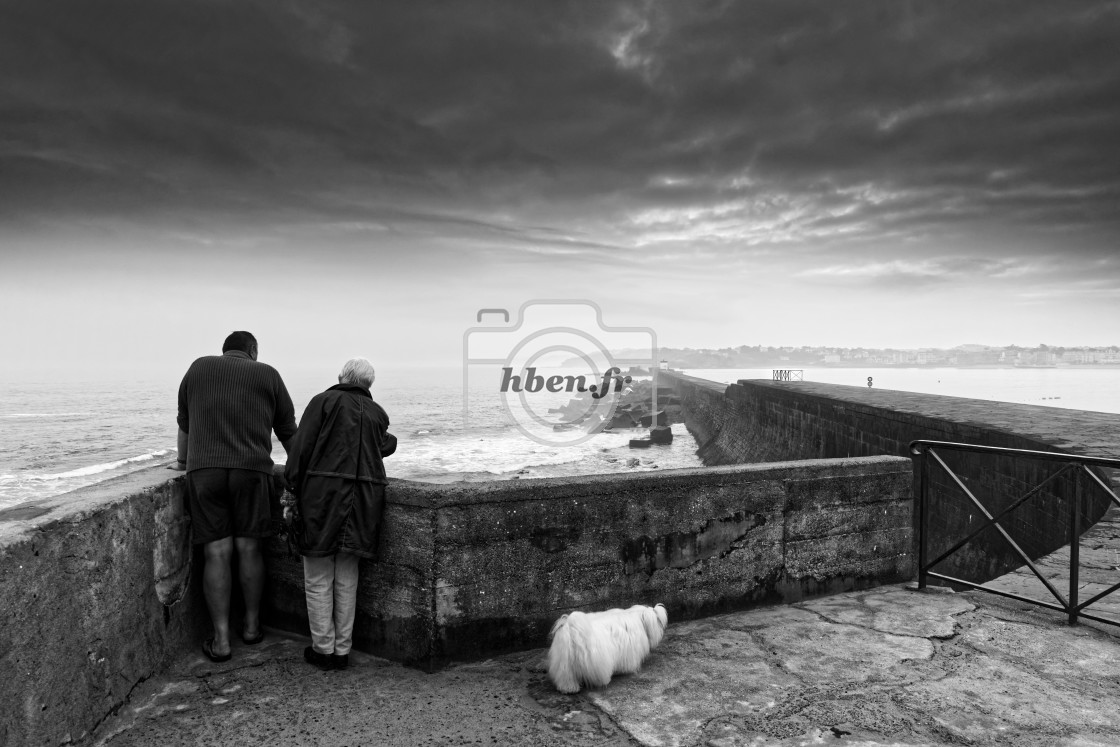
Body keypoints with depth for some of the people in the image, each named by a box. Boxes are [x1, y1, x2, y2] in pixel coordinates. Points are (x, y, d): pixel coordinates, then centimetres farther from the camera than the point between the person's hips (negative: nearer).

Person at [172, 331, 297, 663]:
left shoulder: (199, 367, 15)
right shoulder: (267, 374, 10)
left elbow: (184, 424, 24)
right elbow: (288, 431, 15)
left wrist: (183, 461, 40)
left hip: (204, 469, 1)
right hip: (251, 470, -1)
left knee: (217, 554, 1)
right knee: (249, 549, 9)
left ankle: (221, 640, 4)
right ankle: (252, 625, 22)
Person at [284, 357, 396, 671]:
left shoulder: (324, 401, -1)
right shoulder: (377, 413, 12)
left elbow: (301, 447, -7)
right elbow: (385, 447, 14)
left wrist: (292, 484, -1)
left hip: (323, 496, -4)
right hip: (363, 501, 4)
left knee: (318, 580, 7)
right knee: (347, 580, 13)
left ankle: (323, 649, 13)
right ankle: (342, 650, 19)